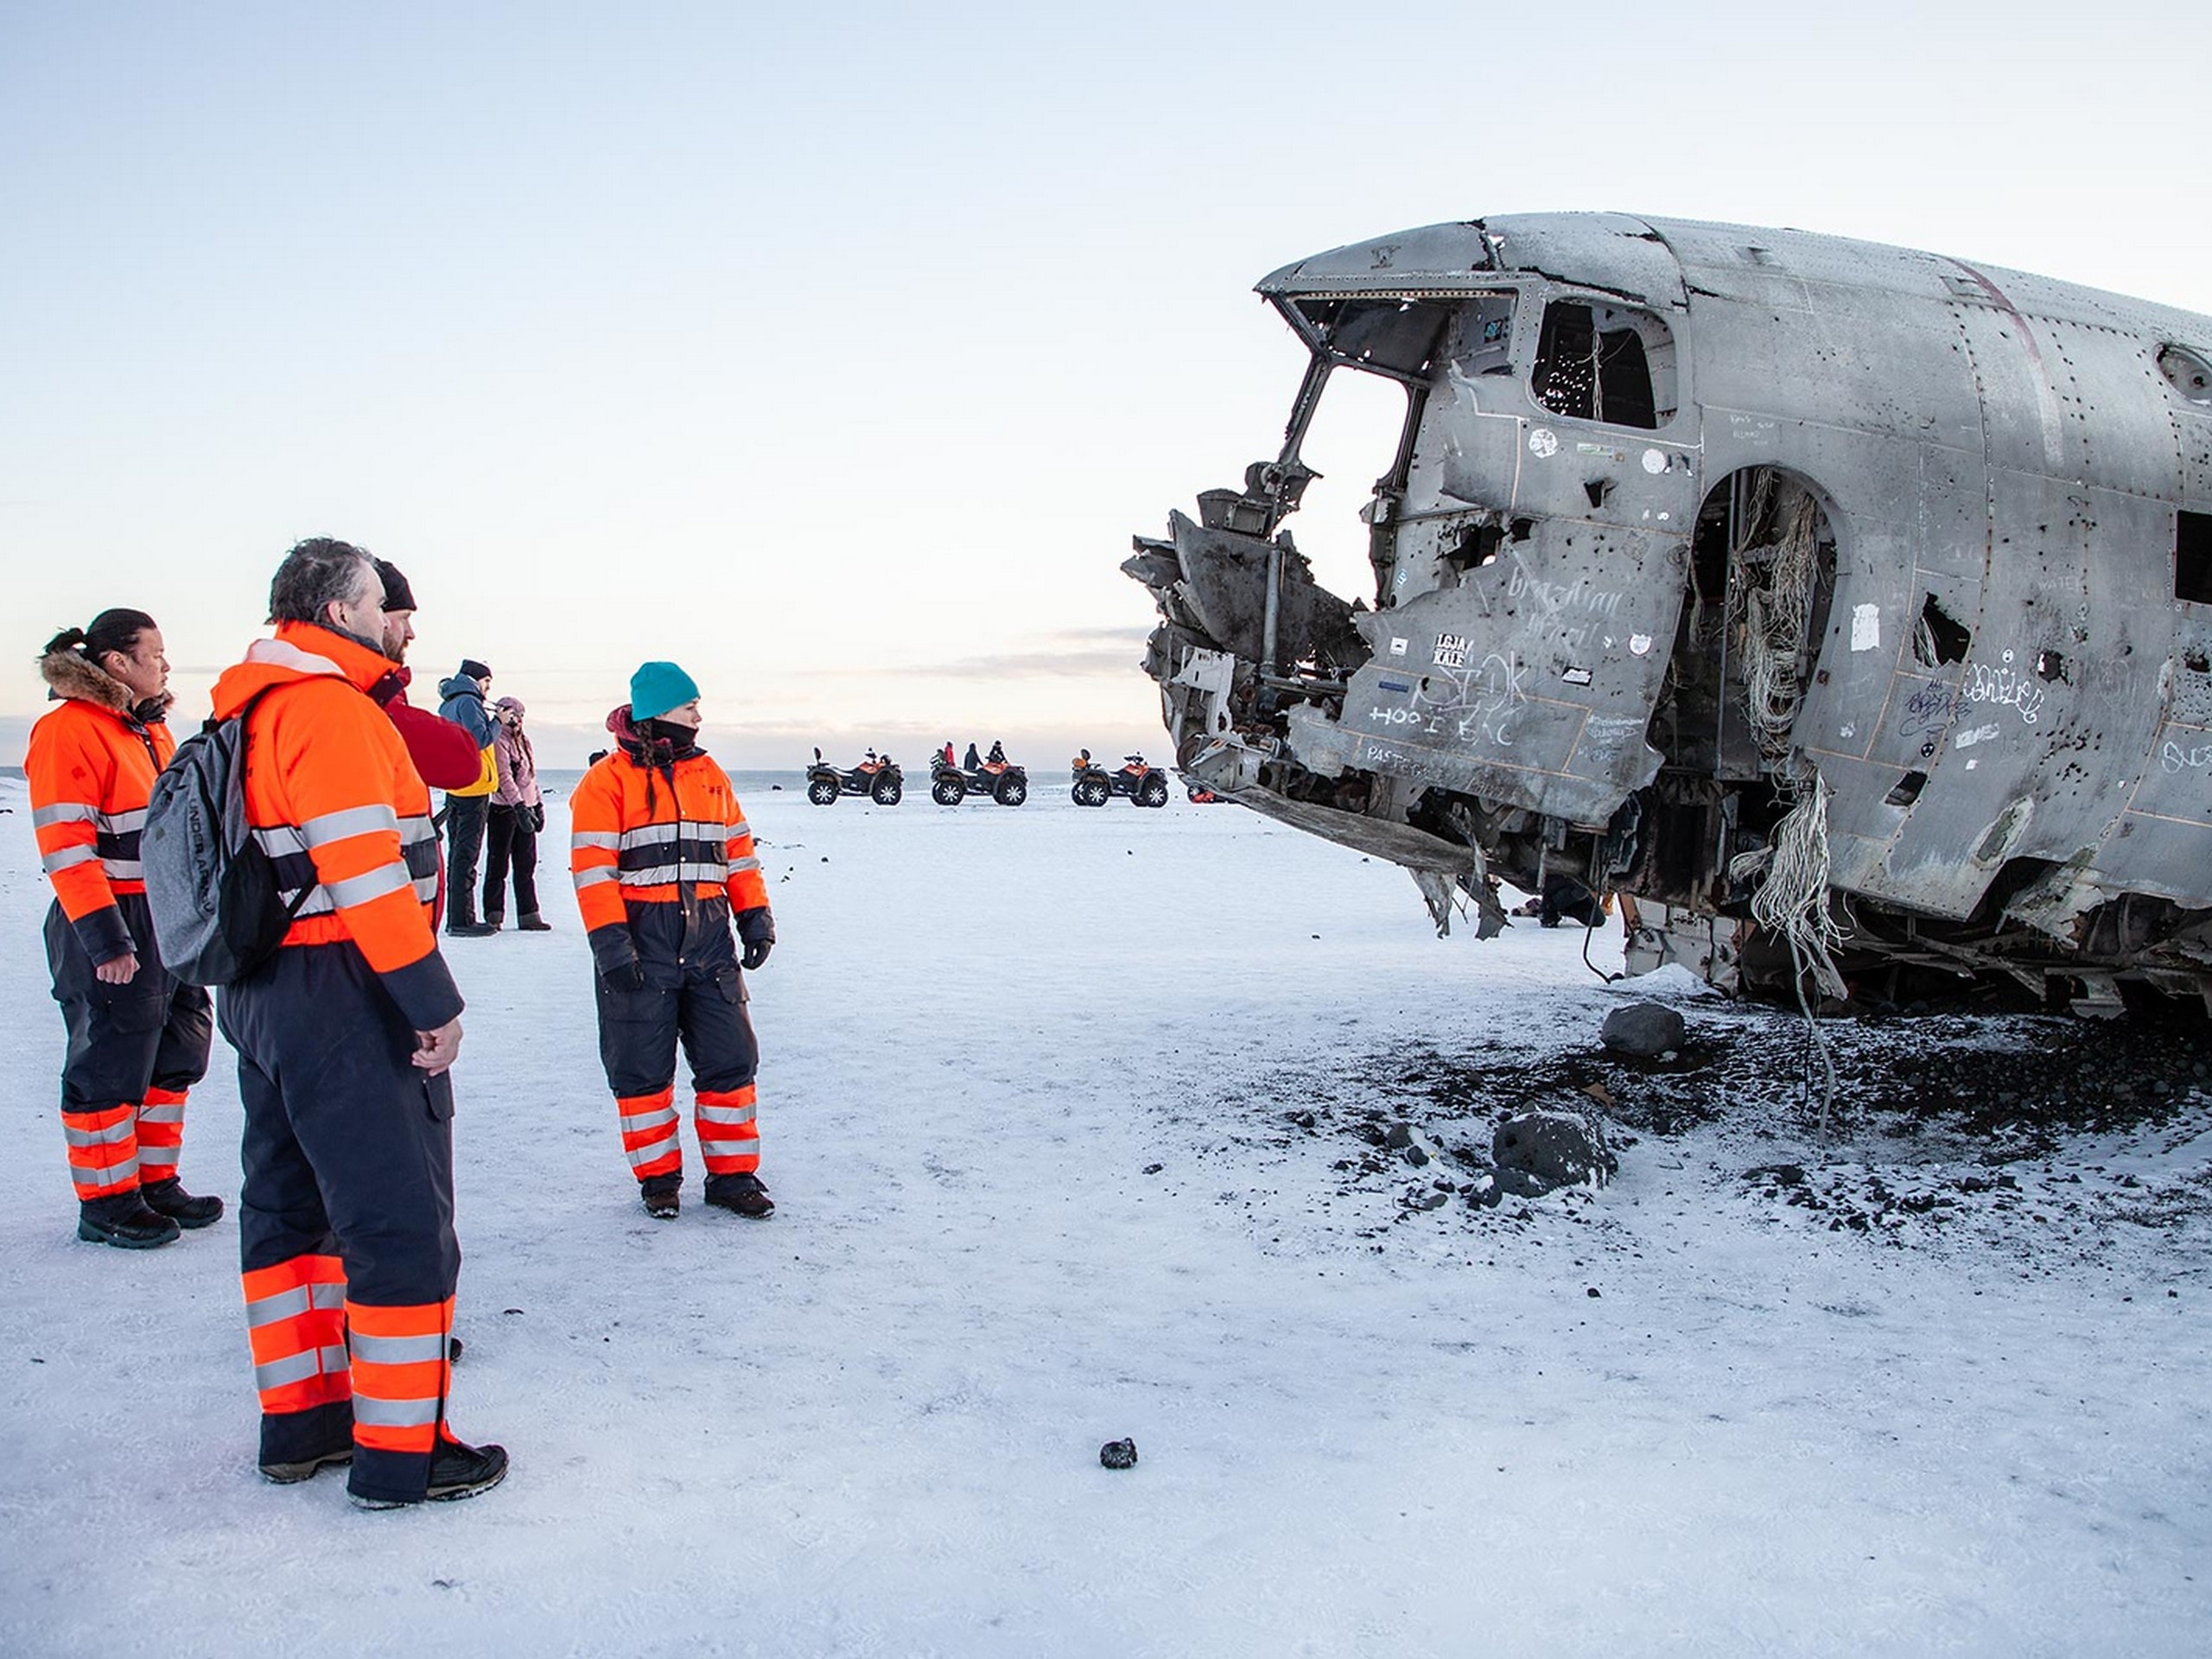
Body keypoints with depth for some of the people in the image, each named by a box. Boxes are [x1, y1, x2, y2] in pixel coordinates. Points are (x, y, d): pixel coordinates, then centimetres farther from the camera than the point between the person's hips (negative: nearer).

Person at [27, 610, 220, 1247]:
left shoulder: (151, 728, 16)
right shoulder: (69, 729, -13)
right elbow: (65, 847, -19)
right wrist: (104, 938, -22)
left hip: (171, 924, 9)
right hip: (112, 930, -9)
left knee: (174, 1053, 14)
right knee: (110, 1063, 0)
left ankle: (155, 1183, 27)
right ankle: (105, 1204, 12)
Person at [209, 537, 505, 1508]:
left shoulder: (253, 715, 15)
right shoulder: (328, 708, -16)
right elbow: (366, 870, -23)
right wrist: (435, 1003, -19)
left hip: (262, 991, 11)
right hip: (344, 994, -11)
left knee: (291, 1202, 18)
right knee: (401, 1219, -3)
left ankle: (300, 1417, 29)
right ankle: (399, 1453, 4)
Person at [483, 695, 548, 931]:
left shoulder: (523, 740, 17)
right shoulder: (499, 741, -9)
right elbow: (504, 776, -18)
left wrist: (538, 806, 19)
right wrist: (519, 806, -25)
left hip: (524, 808, 8)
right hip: (503, 808, -8)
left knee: (527, 865, 7)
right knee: (498, 864, -2)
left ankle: (528, 914, 10)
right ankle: (493, 914, 4)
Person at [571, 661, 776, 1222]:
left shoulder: (708, 774, 13)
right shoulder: (608, 780, -4)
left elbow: (737, 850, 17)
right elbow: (592, 867, -9)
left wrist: (755, 915, 9)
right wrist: (609, 940, -16)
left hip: (709, 943, 5)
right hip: (641, 943, -4)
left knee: (729, 1060, 4)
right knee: (642, 1068, 4)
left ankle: (732, 1174, 14)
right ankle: (658, 1177, 19)